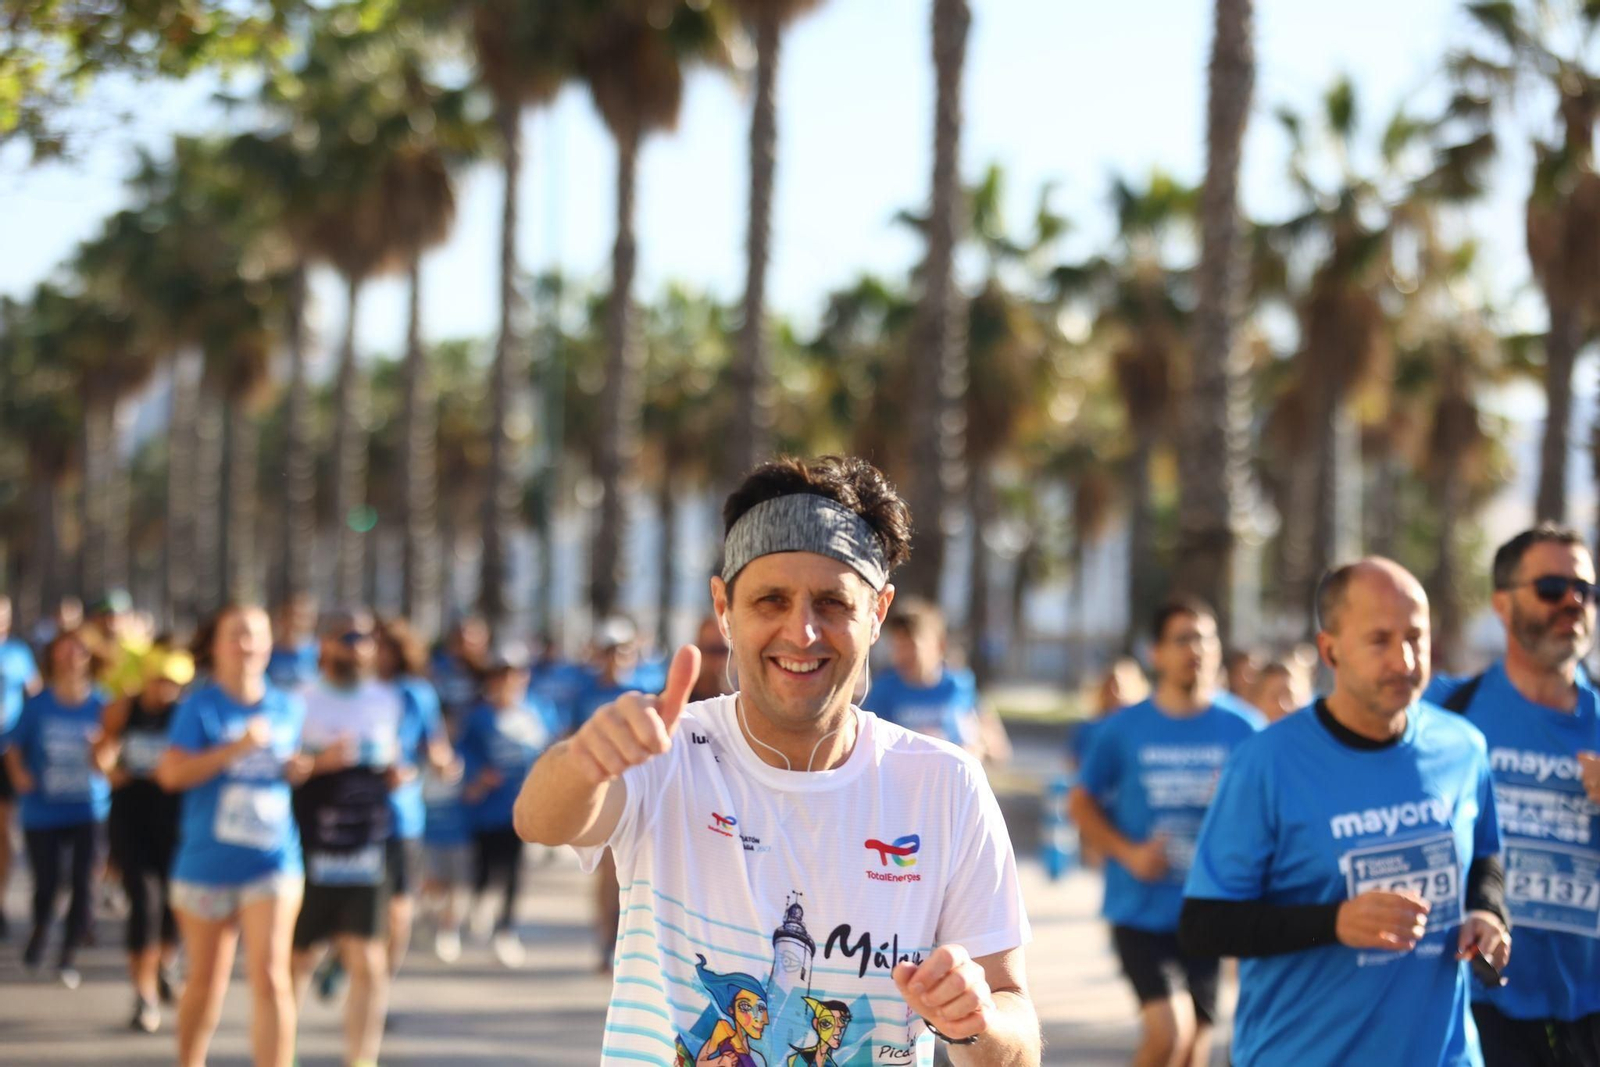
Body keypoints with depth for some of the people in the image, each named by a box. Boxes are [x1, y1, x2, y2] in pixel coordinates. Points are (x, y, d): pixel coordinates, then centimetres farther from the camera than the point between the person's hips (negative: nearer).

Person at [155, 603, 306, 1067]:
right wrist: (236, 748, -22)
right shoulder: (200, 706, -4)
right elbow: (171, 772, -16)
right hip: (206, 864, -1)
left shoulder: (289, 708, 6)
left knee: (269, 974, -13)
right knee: (206, 980, 13)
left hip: (273, 863, 1)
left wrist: (301, 768, 0)